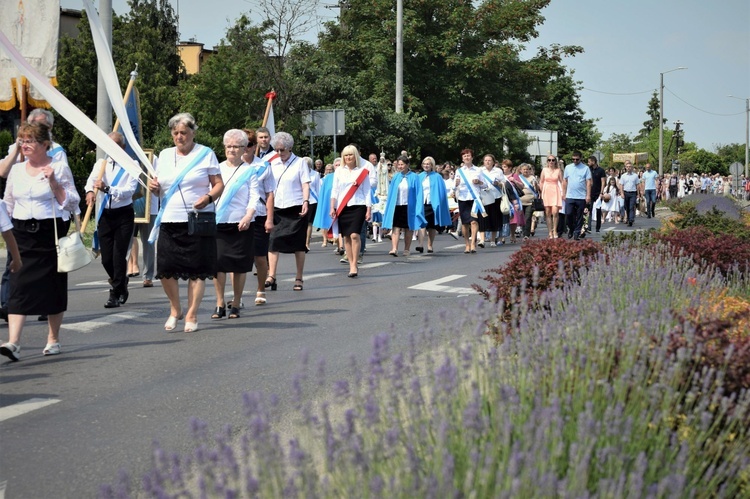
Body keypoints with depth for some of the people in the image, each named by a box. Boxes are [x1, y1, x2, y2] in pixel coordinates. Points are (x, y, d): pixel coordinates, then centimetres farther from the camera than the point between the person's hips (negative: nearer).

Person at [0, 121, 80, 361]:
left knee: (53, 286, 5)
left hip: (51, 232, -3)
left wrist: (54, 182, -14)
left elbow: (72, 202, -4)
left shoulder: (59, 168, -2)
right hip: (22, 234, 3)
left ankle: (53, 340, 19)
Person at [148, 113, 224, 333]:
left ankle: (192, 315, 10)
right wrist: (153, 187, -3)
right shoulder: (164, 155, 15)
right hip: (169, 221, 4)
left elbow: (219, 184, 1)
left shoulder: (205, 154, 3)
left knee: (197, 270, -2)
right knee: (166, 270, -2)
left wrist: (208, 197, -18)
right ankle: (175, 310, 20)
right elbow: (160, 189, 21)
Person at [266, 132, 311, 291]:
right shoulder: (273, 164, 12)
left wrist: (305, 202, -18)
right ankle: (271, 277, -7)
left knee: (298, 244, 2)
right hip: (277, 208, 3)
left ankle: (299, 278, 10)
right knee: (273, 242, -7)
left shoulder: (299, 163, 1)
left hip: (296, 208, -3)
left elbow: (305, 184, -5)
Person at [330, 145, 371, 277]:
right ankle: (352, 265, 11)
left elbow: (367, 192, 4)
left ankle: (354, 265, -12)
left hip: (358, 206, -3)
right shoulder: (339, 172, 9)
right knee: (346, 237, 3)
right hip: (343, 208, 3)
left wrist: (369, 210, -1)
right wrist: (332, 208, 2)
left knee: (355, 235, -16)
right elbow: (334, 191, 9)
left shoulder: (363, 172, 3)